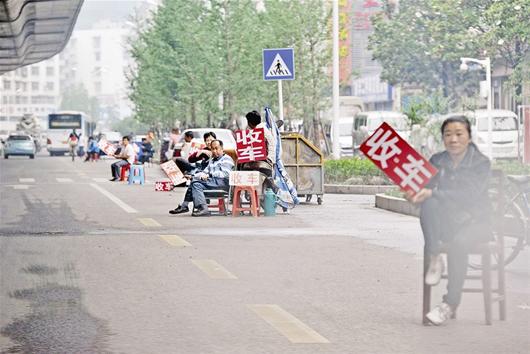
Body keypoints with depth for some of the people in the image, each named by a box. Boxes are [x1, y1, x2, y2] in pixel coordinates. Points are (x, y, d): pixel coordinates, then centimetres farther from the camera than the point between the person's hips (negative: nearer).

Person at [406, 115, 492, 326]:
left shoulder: (481, 163, -5)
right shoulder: (437, 161, 8)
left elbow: (468, 195, -20)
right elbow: (428, 189, 1)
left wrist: (432, 193, -31)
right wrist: (414, 195, -25)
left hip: (475, 222, -3)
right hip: (446, 223, 3)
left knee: (458, 243, -36)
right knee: (430, 204, -28)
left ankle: (451, 304, -25)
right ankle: (434, 260, -22)